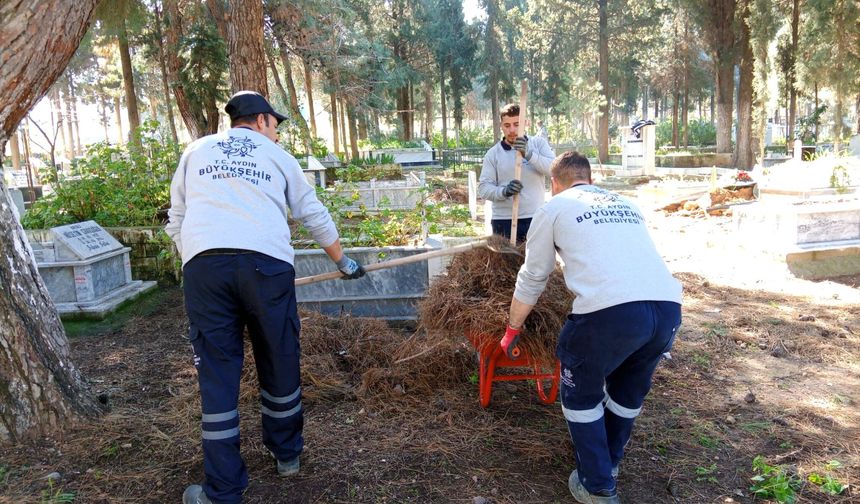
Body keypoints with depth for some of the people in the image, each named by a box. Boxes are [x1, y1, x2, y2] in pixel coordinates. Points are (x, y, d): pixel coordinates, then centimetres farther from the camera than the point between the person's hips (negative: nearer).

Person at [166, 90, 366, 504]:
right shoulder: (278, 156, 21)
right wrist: (343, 262, 37)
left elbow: (176, 221, 23)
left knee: (217, 375, 5)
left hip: (203, 265, 1)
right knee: (279, 365, 15)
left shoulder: (196, 151, 24)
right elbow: (314, 216, 25)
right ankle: (286, 455, 33)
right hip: (266, 264, -1)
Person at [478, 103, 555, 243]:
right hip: (503, 221, 0)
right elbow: (483, 188, -2)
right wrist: (504, 191, -23)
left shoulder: (539, 143, 5)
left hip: (535, 219, 0)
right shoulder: (493, 153, 4)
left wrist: (528, 154, -24)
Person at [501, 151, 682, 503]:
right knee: (629, 393, 29)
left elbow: (531, 279, 19)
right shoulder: (626, 205, 29)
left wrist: (512, 330, 33)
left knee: (582, 395, 20)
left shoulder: (554, 208, 15)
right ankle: (609, 463, 48)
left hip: (610, 310, -5)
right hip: (669, 307, 6)